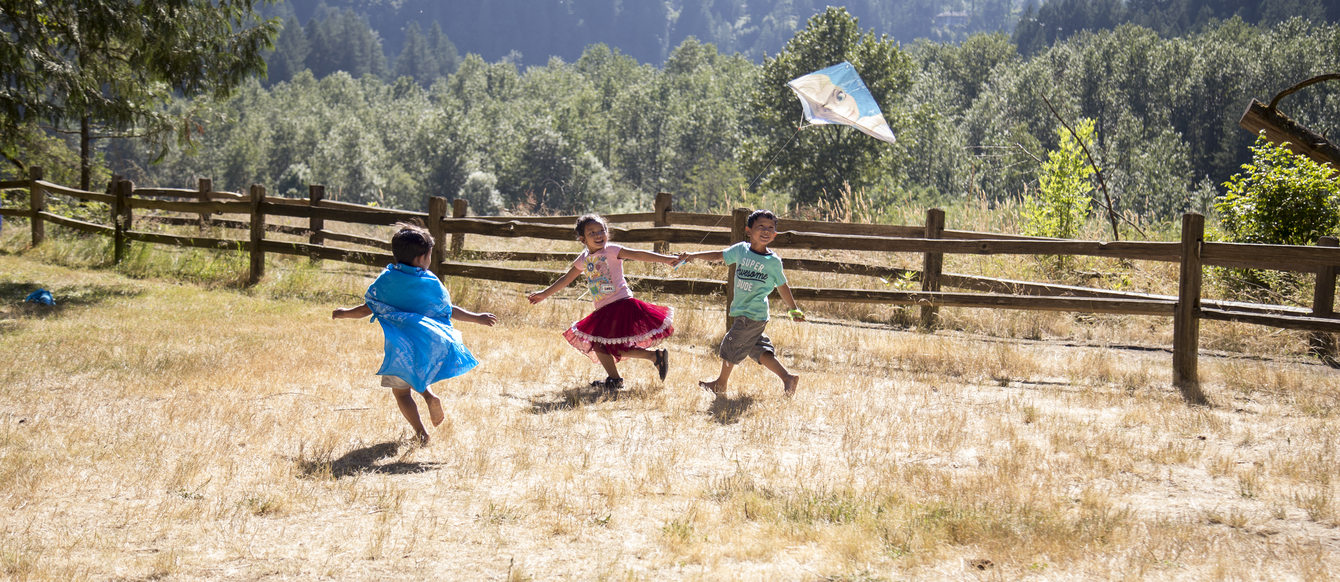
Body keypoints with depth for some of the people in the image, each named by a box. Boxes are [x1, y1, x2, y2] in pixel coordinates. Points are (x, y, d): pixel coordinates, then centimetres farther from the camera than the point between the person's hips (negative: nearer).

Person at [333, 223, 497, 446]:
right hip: (428, 344, 2)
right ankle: (430, 397, 0)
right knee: (414, 377, 28)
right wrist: (477, 318, 14)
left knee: (401, 391, 5)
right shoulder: (431, 283, -3)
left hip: (399, 346, -2)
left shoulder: (385, 280, -4)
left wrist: (344, 313, 17)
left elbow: (367, 309, -1)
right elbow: (449, 311, 2)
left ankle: (420, 431, -9)